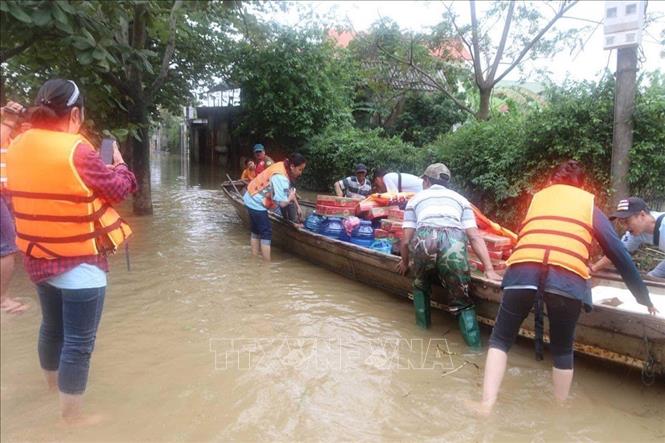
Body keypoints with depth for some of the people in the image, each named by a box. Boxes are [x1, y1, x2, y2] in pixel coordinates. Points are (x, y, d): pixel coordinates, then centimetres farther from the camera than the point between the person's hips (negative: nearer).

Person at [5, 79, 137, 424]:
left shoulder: (17, 147, 1)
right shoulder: (76, 151, -21)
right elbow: (119, 189, -9)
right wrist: (118, 162, 9)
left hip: (39, 257, 8)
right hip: (79, 263, -8)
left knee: (53, 327, 27)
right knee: (79, 342, 4)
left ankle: (53, 384, 49)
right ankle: (71, 415, 15)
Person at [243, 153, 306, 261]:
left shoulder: (283, 167, -1)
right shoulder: (281, 178, -28)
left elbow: (290, 190, 8)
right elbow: (282, 203, -32)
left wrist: (298, 207, 6)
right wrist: (291, 197, -12)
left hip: (252, 199, 10)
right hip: (256, 202, -10)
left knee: (256, 230, 17)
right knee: (266, 232, -5)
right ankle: (267, 263, 0)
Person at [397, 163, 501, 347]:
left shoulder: (416, 199, 30)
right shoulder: (460, 199, 33)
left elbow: (406, 240, 23)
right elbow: (475, 237, 19)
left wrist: (404, 262, 41)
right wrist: (489, 270, 16)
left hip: (424, 239, 0)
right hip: (454, 241, 0)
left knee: (420, 285, 30)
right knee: (462, 300, 14)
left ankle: (423, 327, 36)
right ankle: (475, 345, 5)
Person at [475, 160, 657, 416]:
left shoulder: (537, 198, 31)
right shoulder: (589, 204, 27)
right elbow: (619, 253, 26)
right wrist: (643, 298, 34)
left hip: (523, 270, 1)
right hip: (568, 278, 0)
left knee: (500, 340, 16)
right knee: (562, 351, 21)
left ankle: (487, 406, 6)